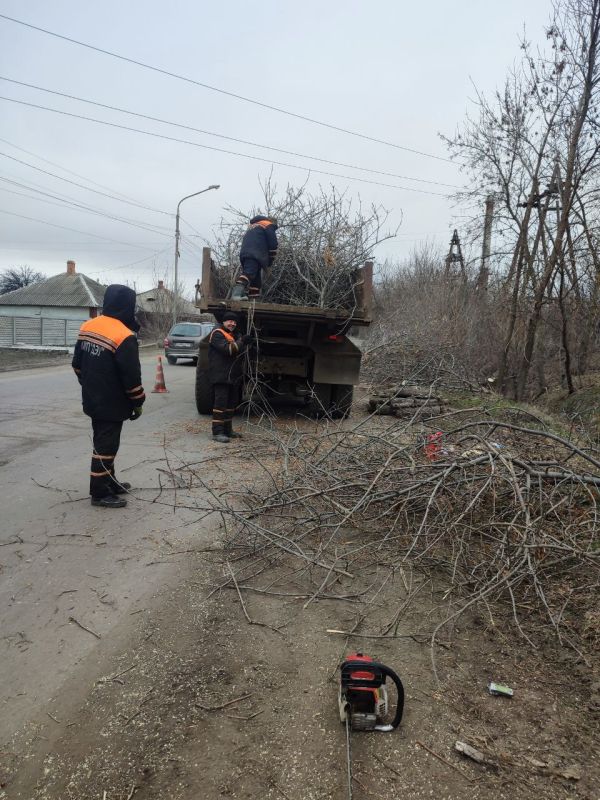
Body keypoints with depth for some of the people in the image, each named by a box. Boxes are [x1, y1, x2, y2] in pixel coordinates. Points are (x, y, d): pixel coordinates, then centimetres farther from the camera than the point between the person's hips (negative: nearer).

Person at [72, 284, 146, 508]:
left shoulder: (87, 327, 4)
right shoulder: (124, 336, -22)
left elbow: (77, 364, 12)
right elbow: (131, 376, -20)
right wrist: (138, 402, -7)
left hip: (92, 400, 8)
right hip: (112, 404, -8)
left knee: (103, 442, 20)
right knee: (105, 446, 1)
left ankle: (109, 482, 32)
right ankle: (100, 493, 9)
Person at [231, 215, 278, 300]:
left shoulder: (252, 226, 36)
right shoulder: (269, 226, 11)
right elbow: (273, 244, 1)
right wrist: (270, 261, 11)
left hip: (244, 253, 8)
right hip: (255, 254, -8)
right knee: (249, 273, -20)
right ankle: (236, 293, -38)